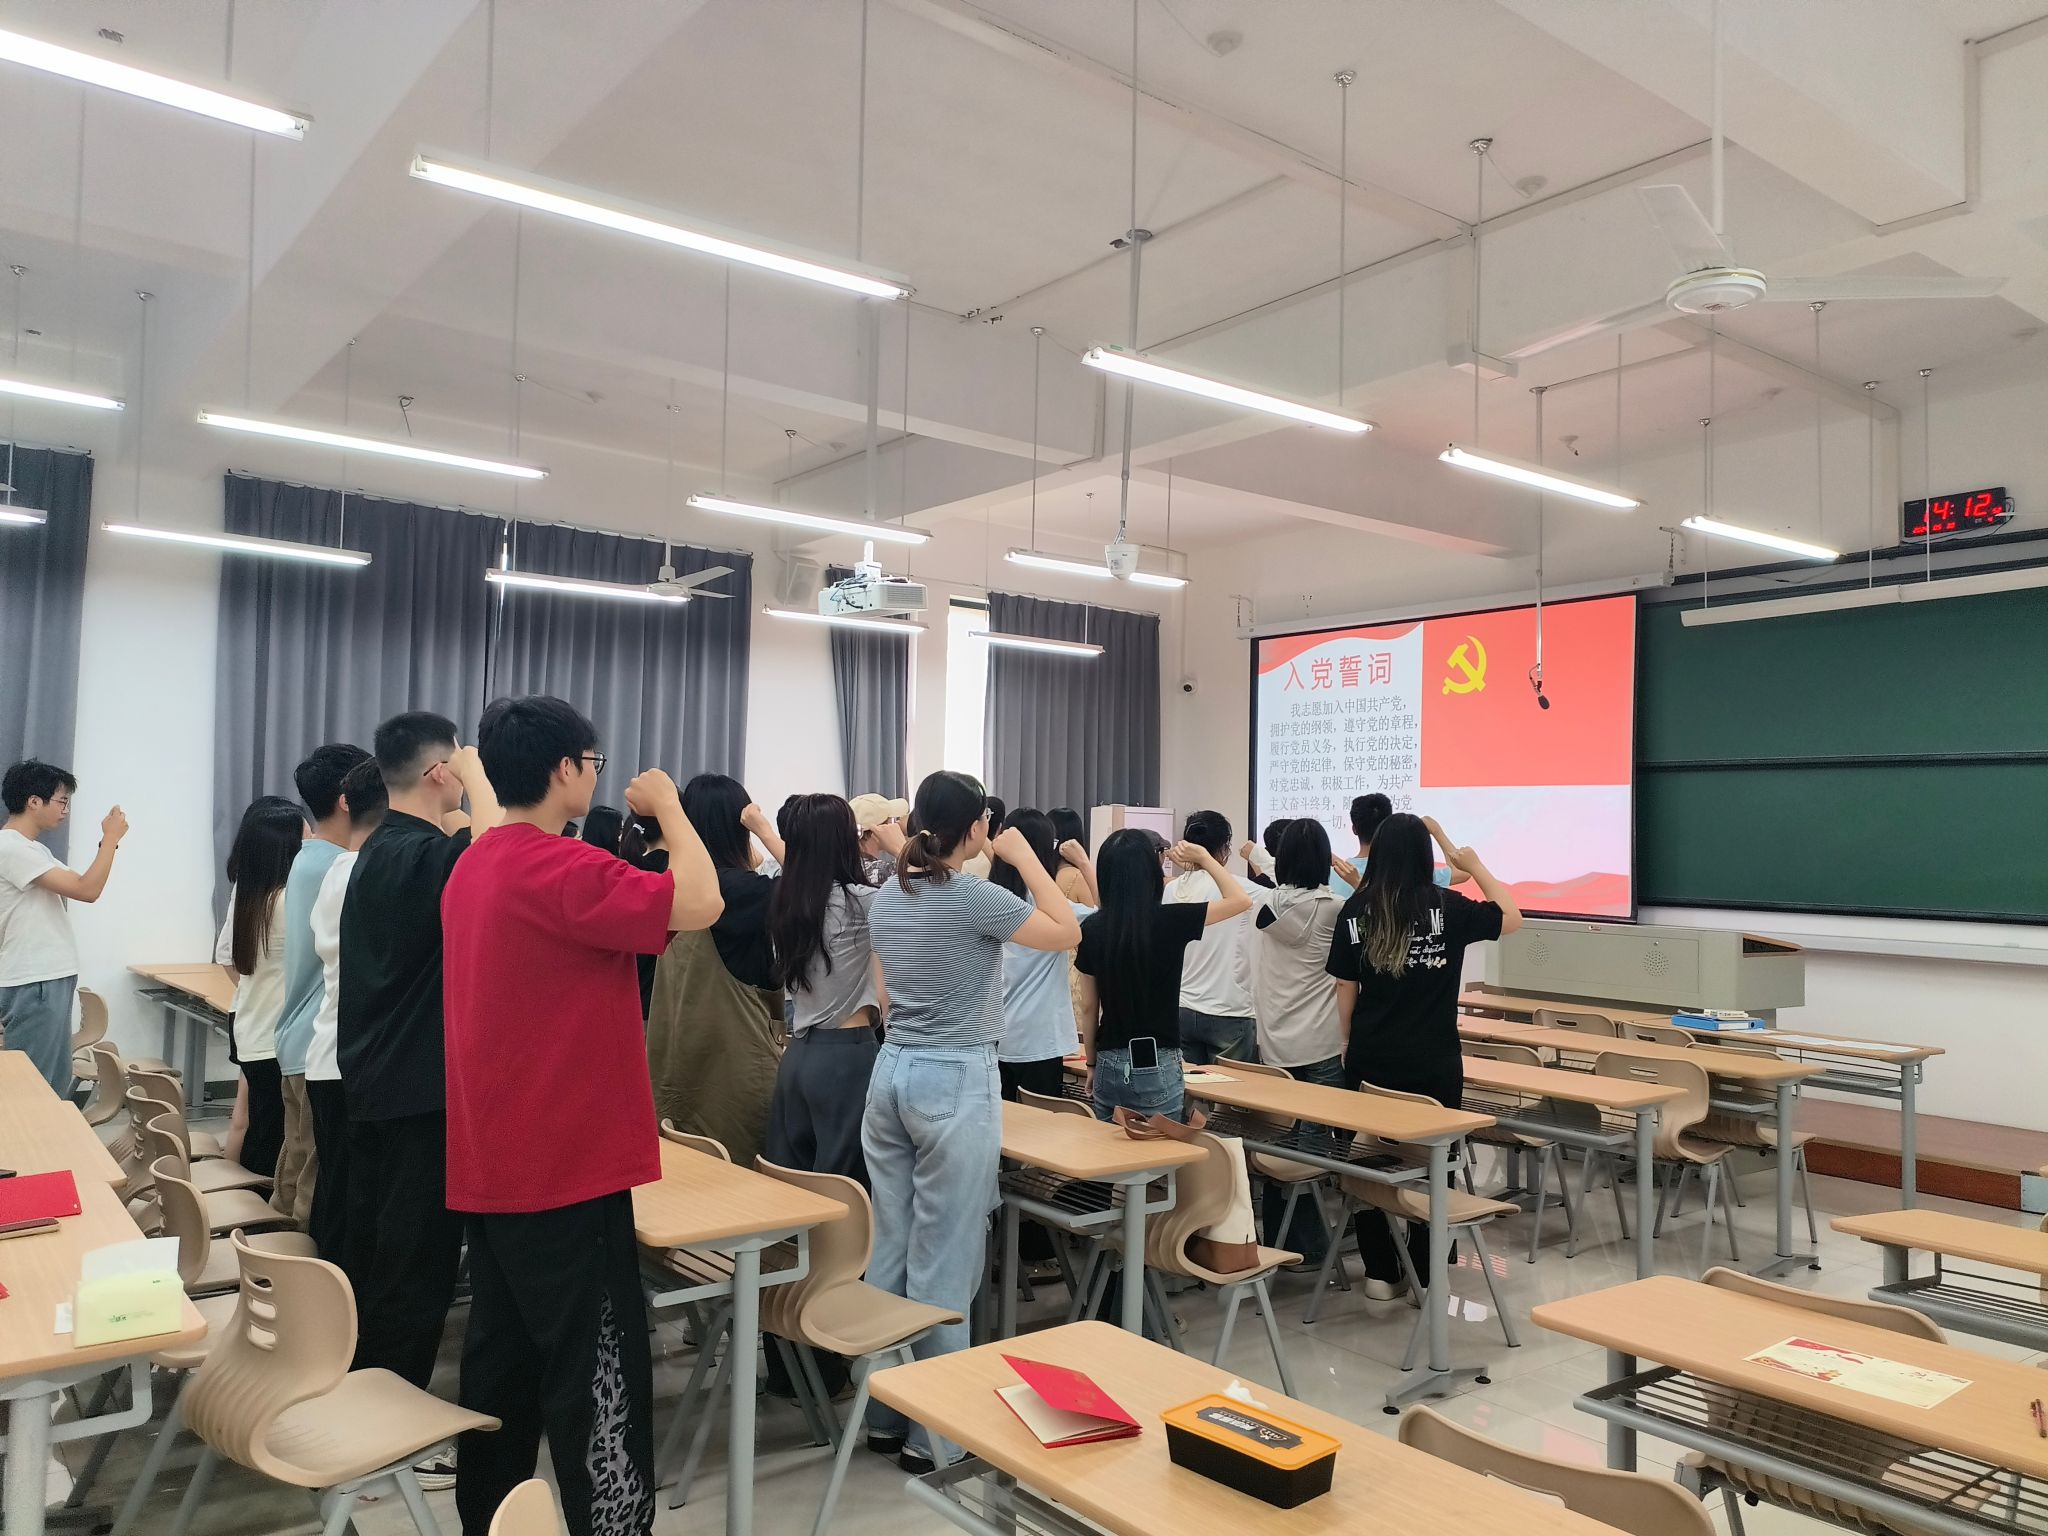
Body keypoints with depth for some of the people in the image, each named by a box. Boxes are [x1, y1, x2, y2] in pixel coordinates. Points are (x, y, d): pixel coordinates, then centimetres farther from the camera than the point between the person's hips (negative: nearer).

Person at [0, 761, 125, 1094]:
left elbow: (80, 884, 19)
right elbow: (87, 891, -20)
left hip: (48, 980, 10)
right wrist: (112, 838, -12)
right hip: (33, 985, -10)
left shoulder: (32, 849, 16)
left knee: (55, 1085, 14)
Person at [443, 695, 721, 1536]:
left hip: (494, 1164, 10)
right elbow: (699, 903, -27)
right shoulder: (559, 867, -20)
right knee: (597, 1371, -1)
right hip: (567, 1166, -10)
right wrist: (669, 805, -14)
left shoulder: (473, 868, 10)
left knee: (504, 1357, 19)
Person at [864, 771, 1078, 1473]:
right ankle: (933, 1433, 10)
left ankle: (882, 1414, 23)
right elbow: (1068, 933, -5)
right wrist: (1025, 856, -1)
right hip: (957, 1083, -7)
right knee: (944, 1263, 1)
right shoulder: (974, 898, -15)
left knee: (889, 1251, 13)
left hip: (891, 1075, 8)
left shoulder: (885, 900, 7)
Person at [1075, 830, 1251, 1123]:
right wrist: (1203, 857, 3)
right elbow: (1241, 901, -3)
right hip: (1155, 1066, -4)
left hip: (1109, 1065, 4)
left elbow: (1088, 1007, 5)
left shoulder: (1092, 928, -3)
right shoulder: (1170, 921, -14)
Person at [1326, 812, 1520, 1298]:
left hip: (1371, 1060, 2)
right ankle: (1426, 1276, 16)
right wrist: (1475, 866, 14)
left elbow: (1345, 990, 2)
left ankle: (1380, 1273, 19)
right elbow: (1512, 917, 7)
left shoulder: (1356, 911, -4)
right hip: (1433, 1062, -2)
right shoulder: (1447, 907, -8)